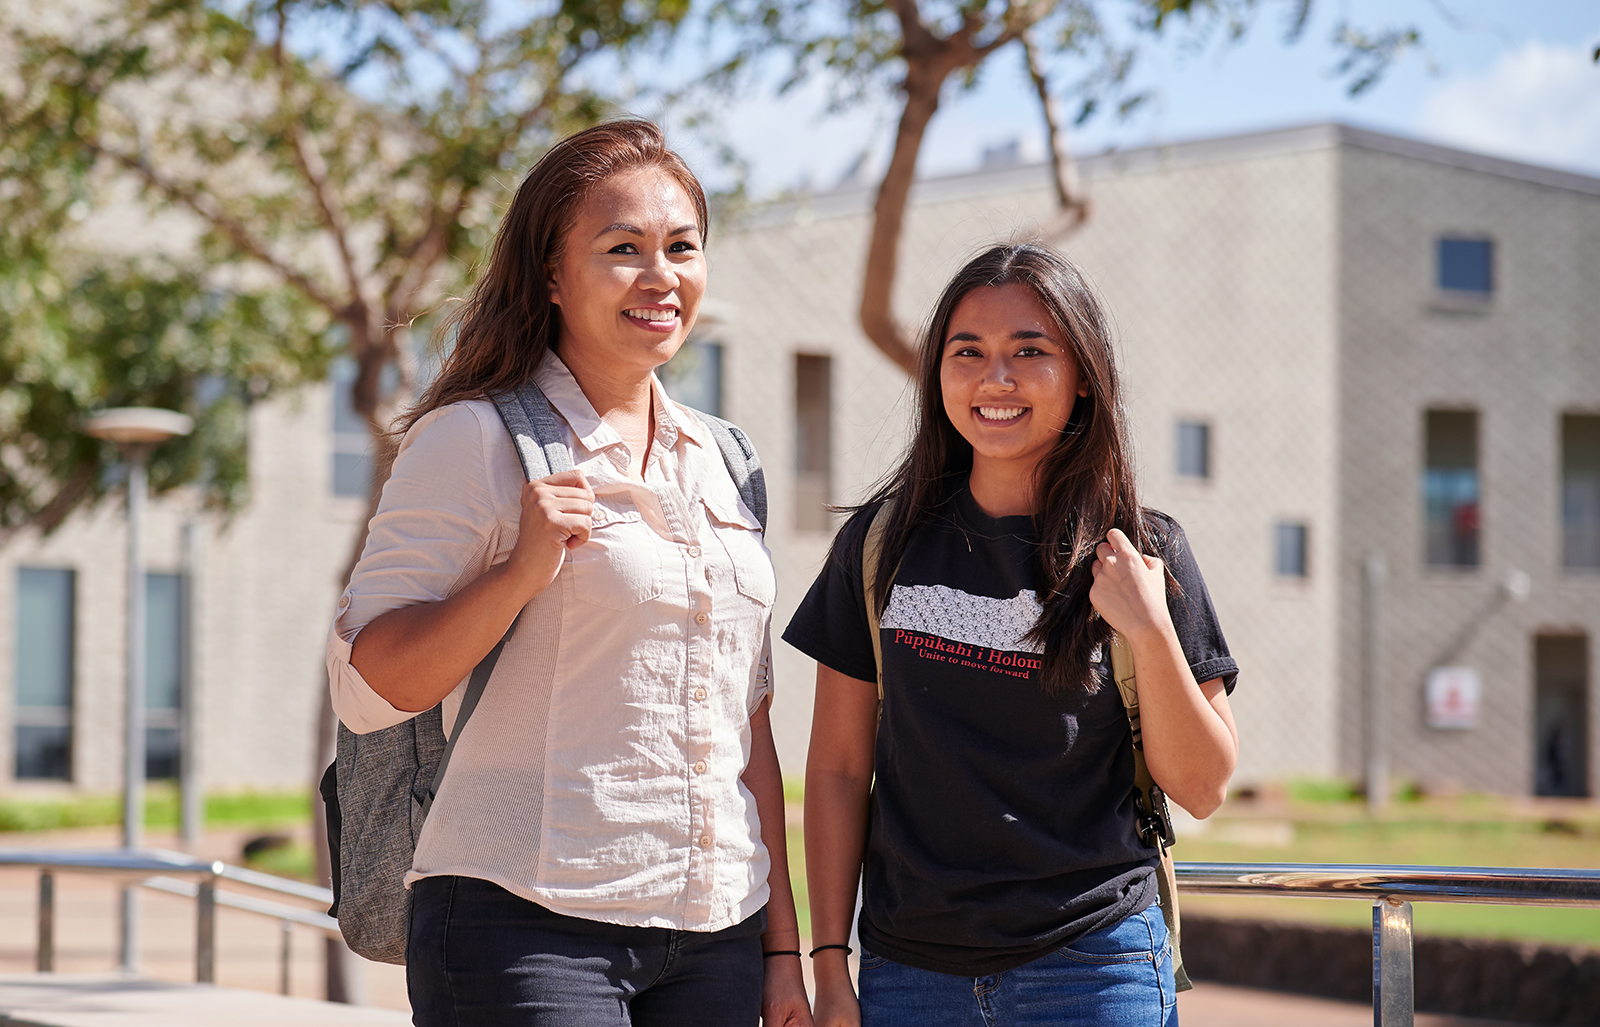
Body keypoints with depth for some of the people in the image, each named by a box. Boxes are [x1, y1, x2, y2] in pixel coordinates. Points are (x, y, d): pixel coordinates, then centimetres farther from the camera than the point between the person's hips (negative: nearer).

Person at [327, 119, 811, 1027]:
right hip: (528, 929, -6)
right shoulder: (477, 441, -4)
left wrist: (783, 946, 15)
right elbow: (366, 690, -9)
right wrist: (522, 570, -20)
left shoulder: (720, 463, 14)